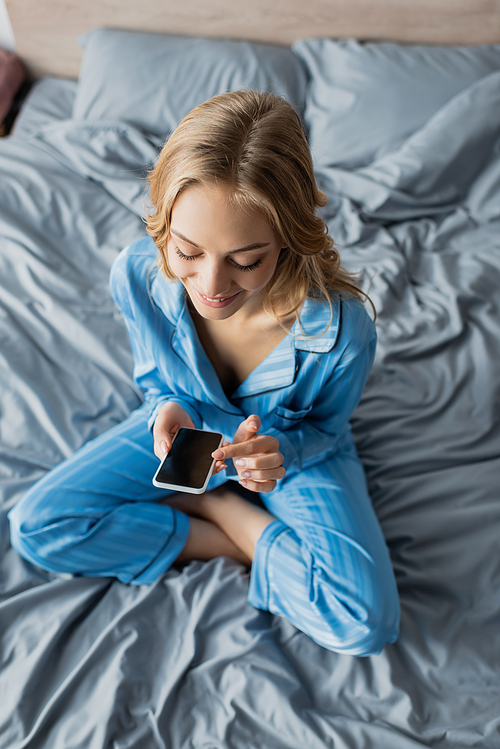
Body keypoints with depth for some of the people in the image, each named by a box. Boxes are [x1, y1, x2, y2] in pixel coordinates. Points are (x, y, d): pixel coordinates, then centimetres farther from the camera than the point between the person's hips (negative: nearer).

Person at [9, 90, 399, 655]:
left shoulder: (341, 329, -34)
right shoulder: (136, 276, -27)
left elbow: (324, 424, -11)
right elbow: (153, 380, -5)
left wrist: (282, 451, -33)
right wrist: (166, 411, -28)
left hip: (296, 446, -2)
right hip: (186, 425, 3)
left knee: (364, 624, -22)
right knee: (35, 527, -12)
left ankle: (209, 506, -1)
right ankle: (245, 541, -6)